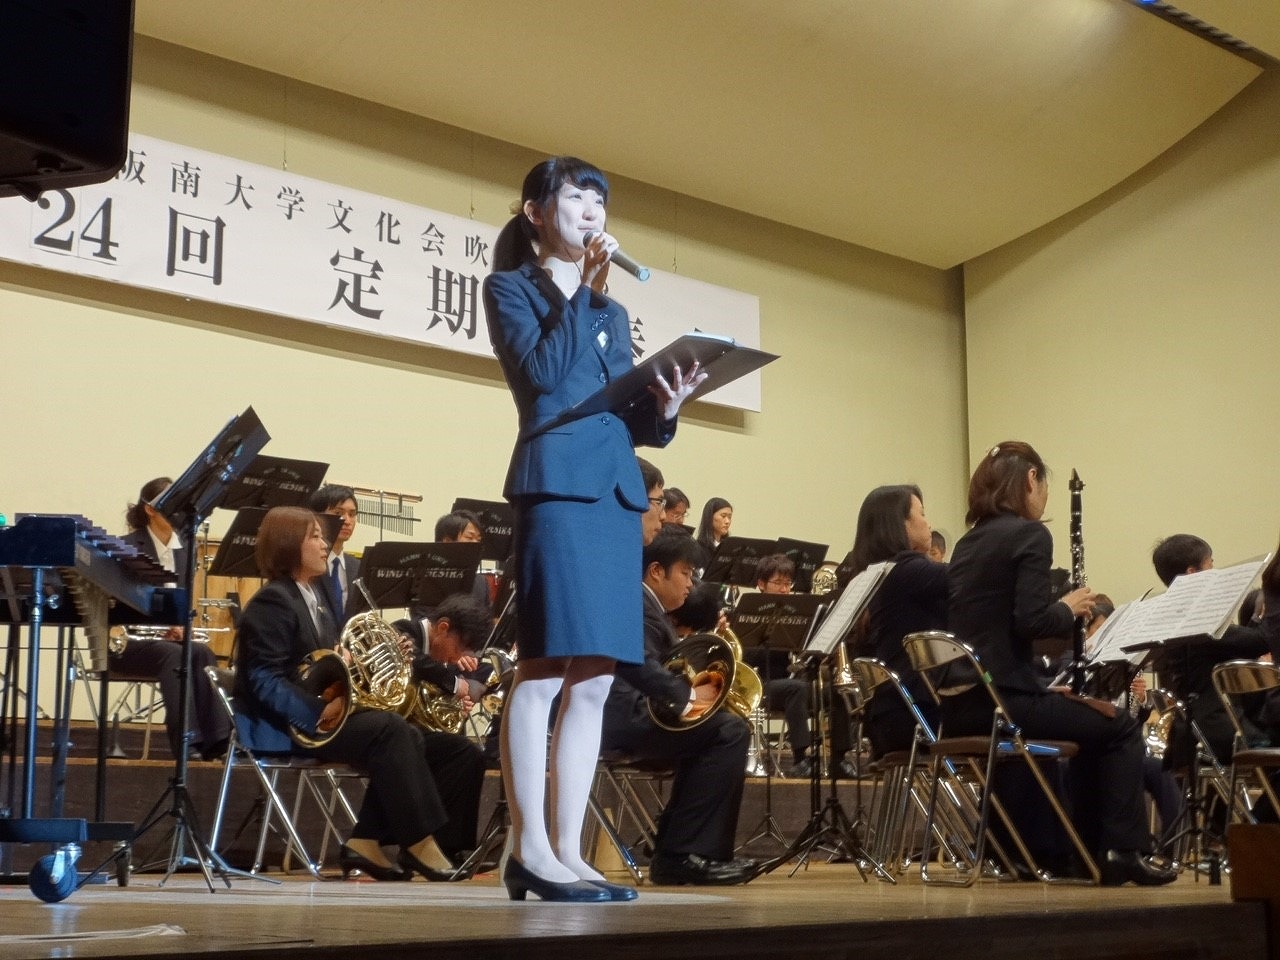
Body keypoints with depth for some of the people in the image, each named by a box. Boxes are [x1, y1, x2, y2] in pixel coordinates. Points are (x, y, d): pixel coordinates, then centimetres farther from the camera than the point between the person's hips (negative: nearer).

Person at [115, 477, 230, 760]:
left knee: (202, 652, -28)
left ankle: (218, 739, -36)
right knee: (174, 654, -34)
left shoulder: (184, 548, 9)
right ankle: (186, 741, -39)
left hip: (168, 636, 4)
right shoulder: (127, 546, -7)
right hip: (128, 640, -4)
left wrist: (180, 624, -12)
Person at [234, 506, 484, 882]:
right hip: (291, 725, -9)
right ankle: (418, 842, -25)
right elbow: (265, 681, -19)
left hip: (327, 715, 9)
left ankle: (368, 842, -12)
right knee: (390, 728, -29)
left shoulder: (313, 598, 21)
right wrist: (319, 708, -31)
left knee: (405, 738, -11)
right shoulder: (271, 602, -8)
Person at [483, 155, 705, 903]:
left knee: (594, 682, 3)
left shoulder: (612, 311, 24)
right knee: (545, 671, -10)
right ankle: (531, 849, -6)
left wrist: (665, 409, -2)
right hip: (556, 485, -6)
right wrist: (585, 289, -8)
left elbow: (628, 418, 18)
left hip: (617, 492, 7)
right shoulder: (511, 288, 7)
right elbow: (543, 373, -11)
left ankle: (569, 850, 5)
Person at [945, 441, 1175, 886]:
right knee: (1120, 728, 11)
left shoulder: (970, 541, 18)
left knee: (1092, 720, 28)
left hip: (959, 706, 9)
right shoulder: (1029, 534, -7)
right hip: (1004, 698, -8)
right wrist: (1070, 607, 1)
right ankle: (1125, 849, 9)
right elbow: (1032, 622, -19)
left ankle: (1091, 850, 28)